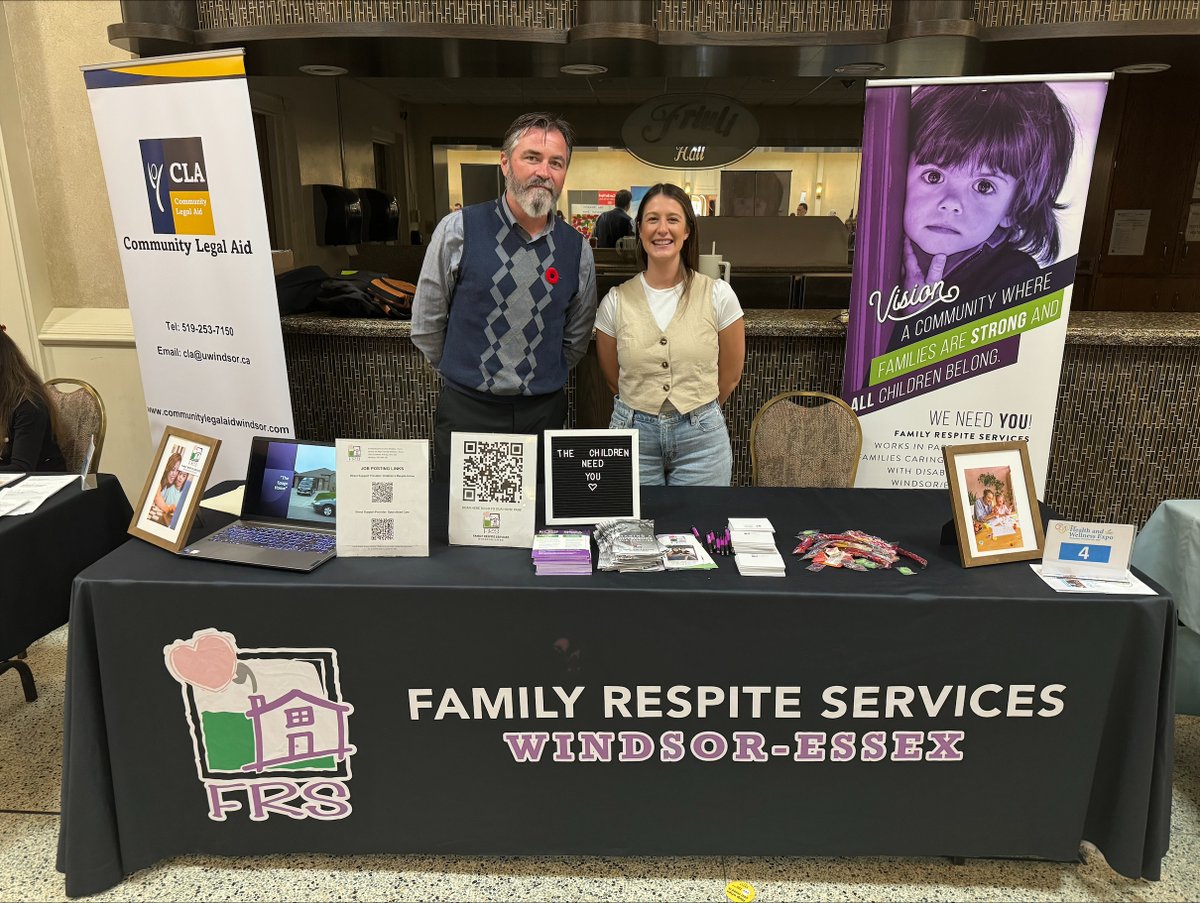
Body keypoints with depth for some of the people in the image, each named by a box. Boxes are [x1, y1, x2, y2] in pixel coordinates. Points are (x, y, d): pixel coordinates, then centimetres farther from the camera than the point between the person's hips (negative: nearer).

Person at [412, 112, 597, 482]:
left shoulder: (577, 249, 1)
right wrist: (463, 374, 11)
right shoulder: (458, 230, -8)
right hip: (466, 411, -2)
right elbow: (426, 324, 2)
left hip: (544, 415, 2)